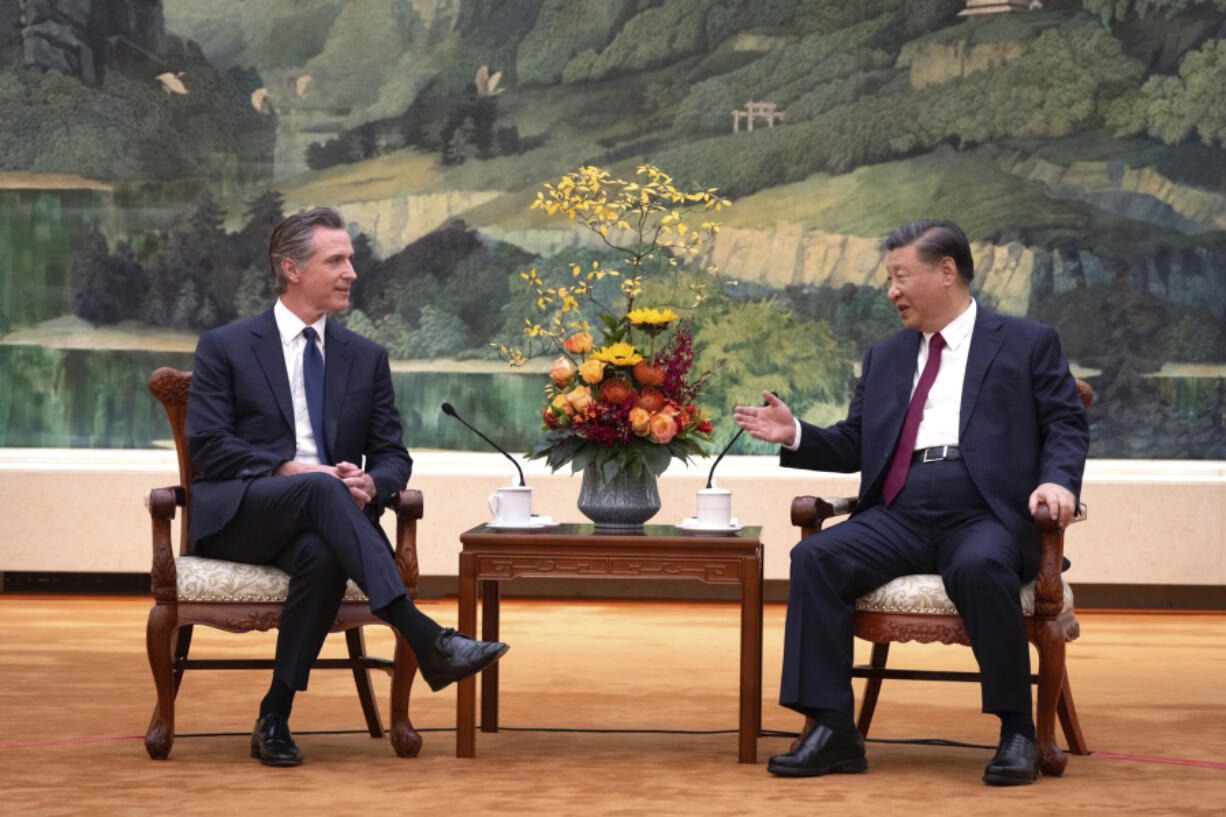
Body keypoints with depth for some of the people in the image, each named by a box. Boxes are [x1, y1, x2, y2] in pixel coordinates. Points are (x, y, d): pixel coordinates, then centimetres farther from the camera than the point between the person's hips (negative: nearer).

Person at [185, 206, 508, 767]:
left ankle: (276, 718, -27)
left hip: (315, 525, 3)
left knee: (322, 555, -36)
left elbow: (393, 455, 13)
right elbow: (207, 446, -3)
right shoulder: (225, 348, 8)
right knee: (321, 489, -36)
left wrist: (370, 483, -13)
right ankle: (426, 639, -48)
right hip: (236, 517, -3)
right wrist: (289, 470, -18)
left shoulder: (366, 358, 18)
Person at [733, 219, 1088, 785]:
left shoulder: (1028, 345, 14)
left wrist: (1058, 481, -14)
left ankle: (1017, 731, -24)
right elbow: (852, 444, 26)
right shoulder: (885, 357, 27)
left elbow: (1067, 425, 6)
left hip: (986, 516, -4)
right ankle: (832, 731, -22)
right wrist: (796, 436, 7)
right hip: (899, 518, 5)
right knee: (815, 557, -23)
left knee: (979, 566, -39)